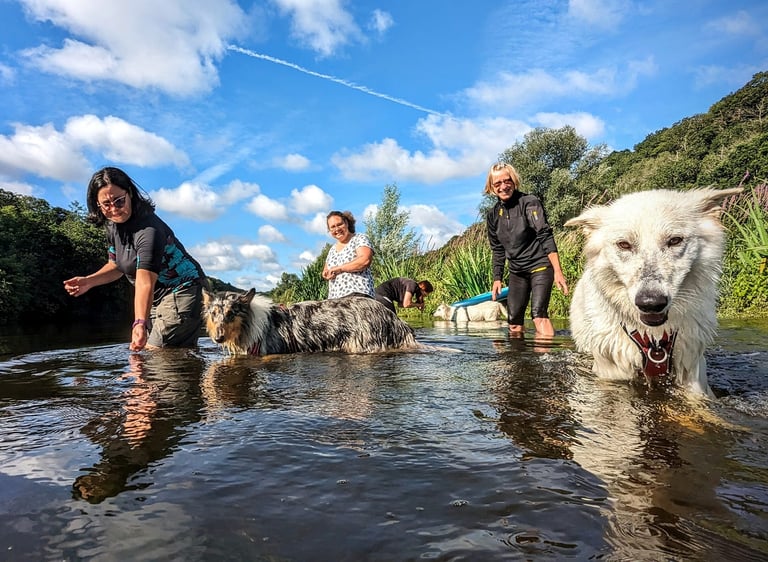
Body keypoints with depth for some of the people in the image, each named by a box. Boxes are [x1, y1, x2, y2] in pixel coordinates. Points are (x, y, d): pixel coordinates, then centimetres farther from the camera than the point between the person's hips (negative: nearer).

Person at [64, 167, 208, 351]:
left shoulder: (148, 229, -25)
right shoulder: (113, 225, 4)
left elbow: (145, 281, -39)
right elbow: (116, 266, 18)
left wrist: (140, 323, -50)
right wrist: (89, 281, -1)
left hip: (181, 292, -9)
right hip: (157, 300, 9)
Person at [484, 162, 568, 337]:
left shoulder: (529, 203, -11)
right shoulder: (493, 215, 6)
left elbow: (545, 236, -18)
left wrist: (557, 271, -25)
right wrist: (497, 278, 11)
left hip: (540, 265, -6)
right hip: (517, 271, 6)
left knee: (539, 314, -20)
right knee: (514, 321, 5)